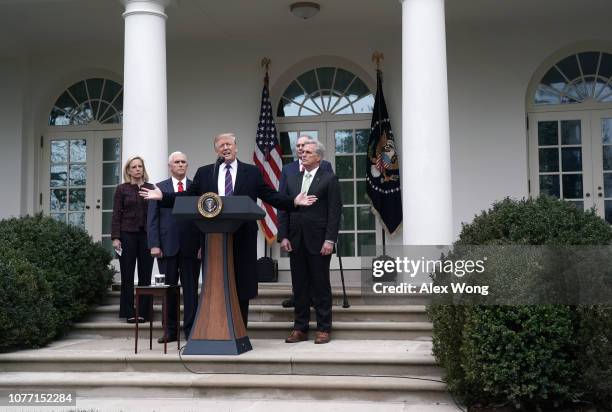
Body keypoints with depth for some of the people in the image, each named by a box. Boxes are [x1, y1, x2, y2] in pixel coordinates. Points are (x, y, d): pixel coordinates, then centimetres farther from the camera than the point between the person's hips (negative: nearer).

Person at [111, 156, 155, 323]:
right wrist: (115, 238, -6)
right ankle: (129, 313, 8)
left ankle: (143, 312, 9)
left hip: (147, 235, 1)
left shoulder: (151, 188, 8)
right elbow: (116, 215, 2)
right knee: (127, 276, 2)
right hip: (127, 235, -1)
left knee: (145, 275, 2)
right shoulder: (122, 189, 5)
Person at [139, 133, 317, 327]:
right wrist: (162, 196, -3)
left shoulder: (252, 172, 7)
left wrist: (294, 201, -10)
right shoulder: (204, 173, 11)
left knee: (242, 287, 4)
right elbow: (188, 197, 8)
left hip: (242, 239, -1)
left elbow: (271, 196, 4)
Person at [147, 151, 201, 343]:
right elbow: (152, 219, 4)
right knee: (168, 289, 6)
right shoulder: (159, 188, 9)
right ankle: (170, 330, 15)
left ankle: (190, 330, 10)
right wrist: (154, 245, -6)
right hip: (168, 246, 0)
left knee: (191, 289, 2)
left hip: (191, 246, 0)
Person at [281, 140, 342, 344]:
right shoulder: (292, 179, 13)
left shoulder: (329, 179, -2)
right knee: (299, 287, 9)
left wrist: (330, 240, -13)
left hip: (318, 242, -5)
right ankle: (300, 329, 17)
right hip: (296, 242, 5)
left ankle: (324, 329, 10)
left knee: (321, 287, 2)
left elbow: (335, 211, -7)